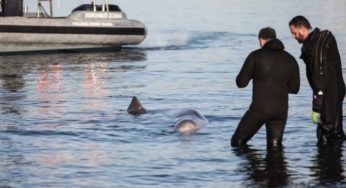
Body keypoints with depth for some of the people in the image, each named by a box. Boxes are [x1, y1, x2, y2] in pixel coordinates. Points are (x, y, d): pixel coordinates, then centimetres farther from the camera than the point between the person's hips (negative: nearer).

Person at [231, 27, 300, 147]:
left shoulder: (256, 56, -4)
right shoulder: (290, 59, 7)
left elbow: (241, 82, -3)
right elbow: (295, 88, 12)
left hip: (259, 109, -4)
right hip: (281, 111, 4)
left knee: (237, 142, 5)